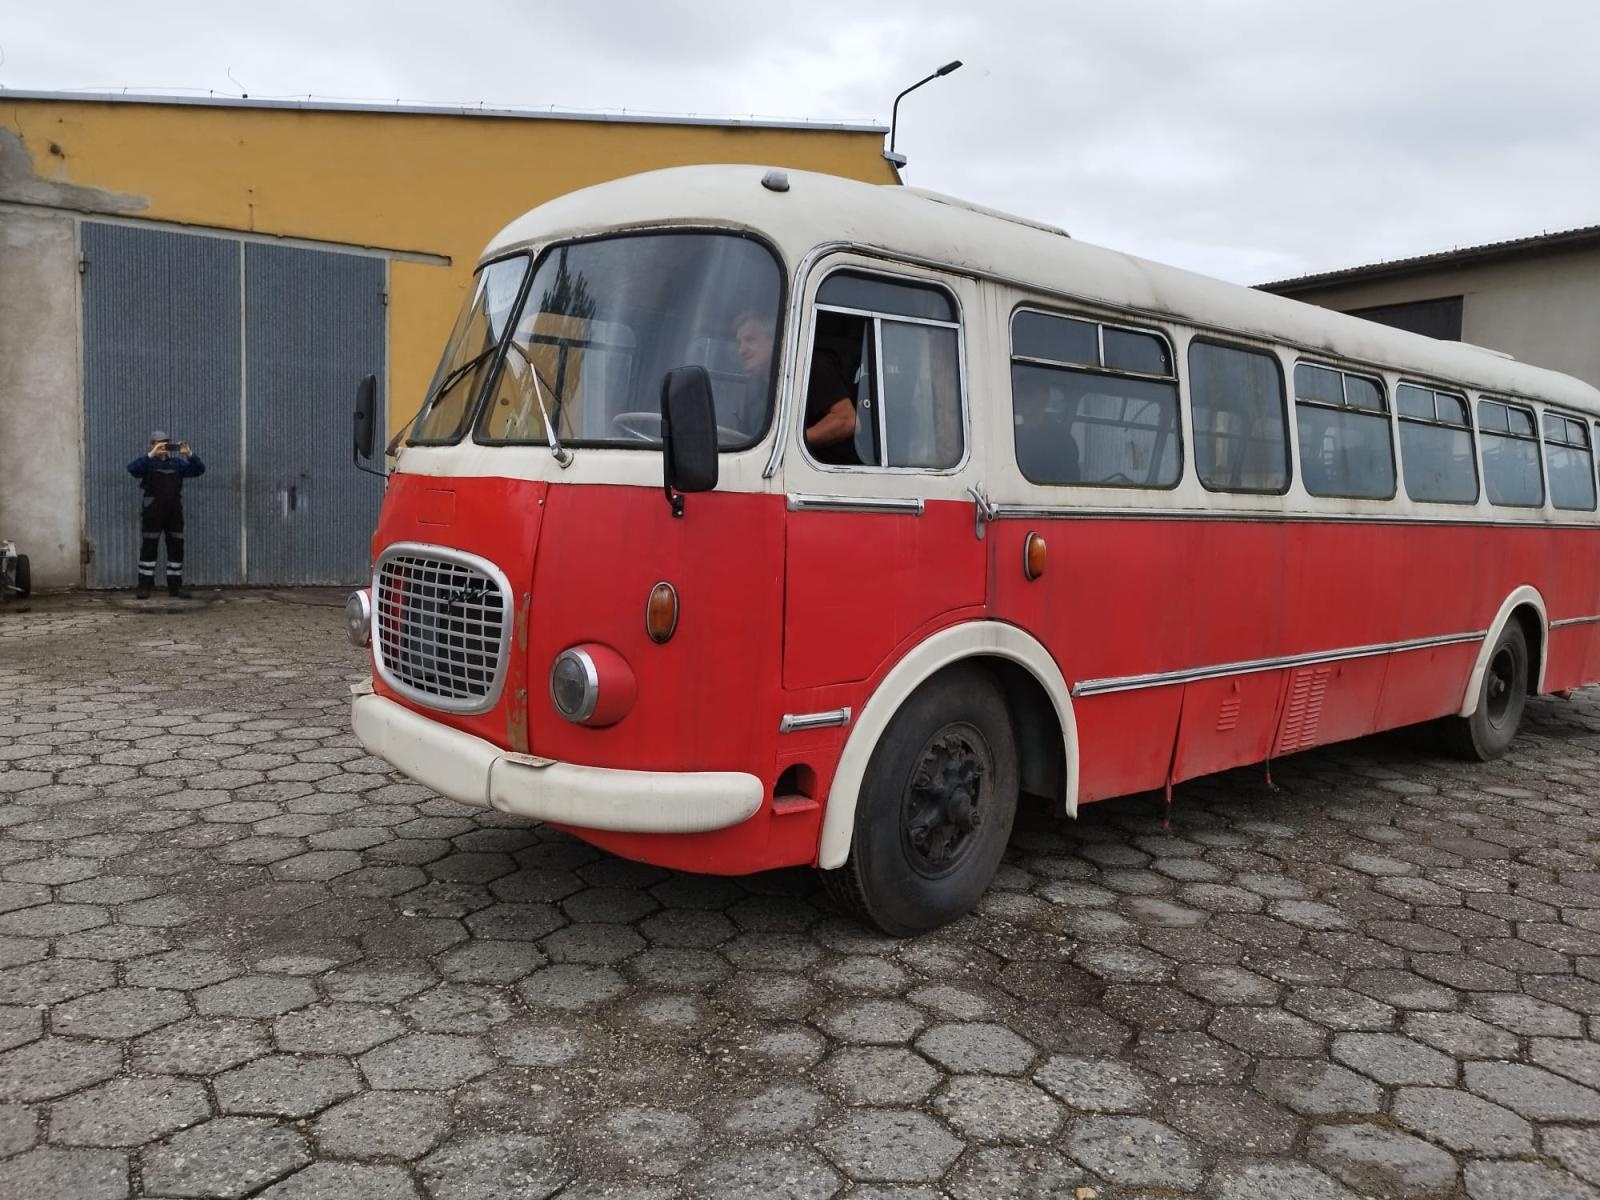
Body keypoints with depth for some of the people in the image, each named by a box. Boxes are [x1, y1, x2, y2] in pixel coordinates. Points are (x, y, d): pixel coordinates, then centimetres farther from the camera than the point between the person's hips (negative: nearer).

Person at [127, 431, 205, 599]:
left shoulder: (177, 463, 11)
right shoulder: (147, 463, 0)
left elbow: (199, 470, 6)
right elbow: (132, 469, -20)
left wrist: (189, 454, -10)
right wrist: (151, 454, -26)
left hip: (174, 512, 4)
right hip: (153, 513, -4)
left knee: (177, 548, 5)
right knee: (148, 549, 0)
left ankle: (175, 587, 12)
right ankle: (144, 587, 6)